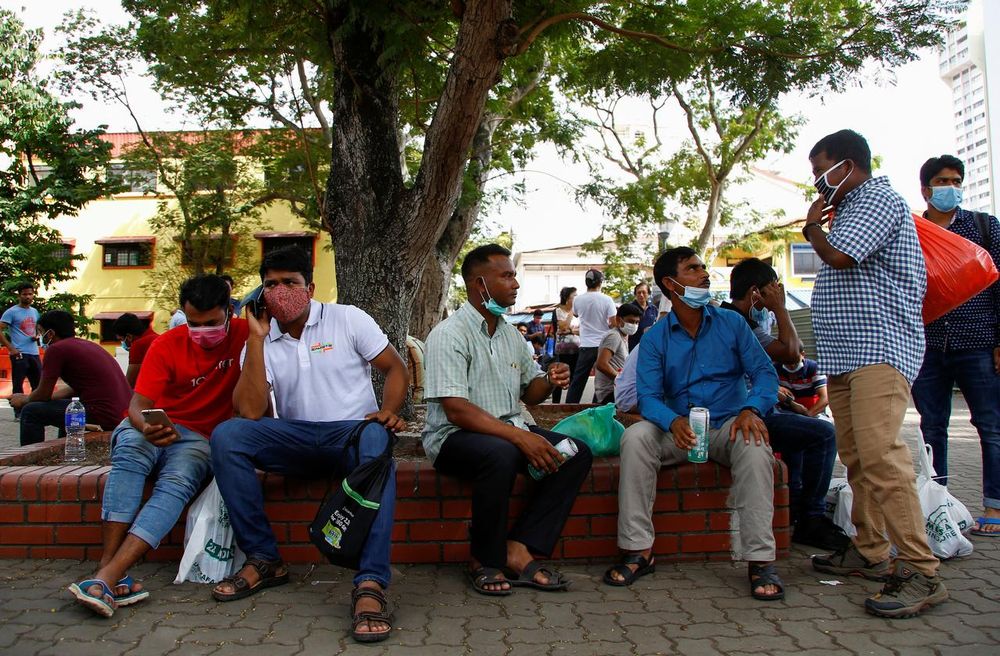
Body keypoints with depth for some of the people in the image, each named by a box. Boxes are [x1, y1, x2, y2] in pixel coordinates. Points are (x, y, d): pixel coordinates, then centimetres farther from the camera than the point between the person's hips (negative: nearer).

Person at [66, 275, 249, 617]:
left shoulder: (243, 334, -3)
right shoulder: (166, 345, -4)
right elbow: (138, 403, -14)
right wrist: (146, 427, -33)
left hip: (199, 438, -1)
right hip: (153, 429, 1)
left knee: (178, 481, -34)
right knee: (130, 451, -35)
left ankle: (107, 577, -43)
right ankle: (109, 569, -40)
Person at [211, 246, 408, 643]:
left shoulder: (348, 319, 2)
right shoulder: (262, 342, 6)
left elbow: (396, 369, 2)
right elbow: (250, 412, -8)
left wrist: (389, 411, -19)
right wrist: (257, 338, -10)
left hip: (351, 431, -3)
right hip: (295, 438, 3)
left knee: (376, 441, -39)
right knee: (226, 436, -23)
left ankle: (371, 584, -44)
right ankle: (263, 559, -13)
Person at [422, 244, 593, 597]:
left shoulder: (510, 334, 12)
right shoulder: (449, 334, -13)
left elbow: (528, 392, 19)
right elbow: (456, 410, -23)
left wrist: (549, 380, -6)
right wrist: (520, 436, -30)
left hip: (507, 430, 8)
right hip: (455, 436, -8)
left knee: (576, 453, -11)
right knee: (500, 454, -38)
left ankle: (518, 550, -17)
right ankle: (485, 562, -17)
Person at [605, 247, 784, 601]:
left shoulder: (731, 323, 6)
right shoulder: (654, 338, 4)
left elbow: (764, 372, -1)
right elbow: (648, 396, -6)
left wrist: (752, 409, -24)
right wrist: (673, 421, -30)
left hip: (728, 425, 0)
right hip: (679, 430, 1)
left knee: (754, 444, -34)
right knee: (635, 437, -28)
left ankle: (761, 560, -28)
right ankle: (638, 551, -21)